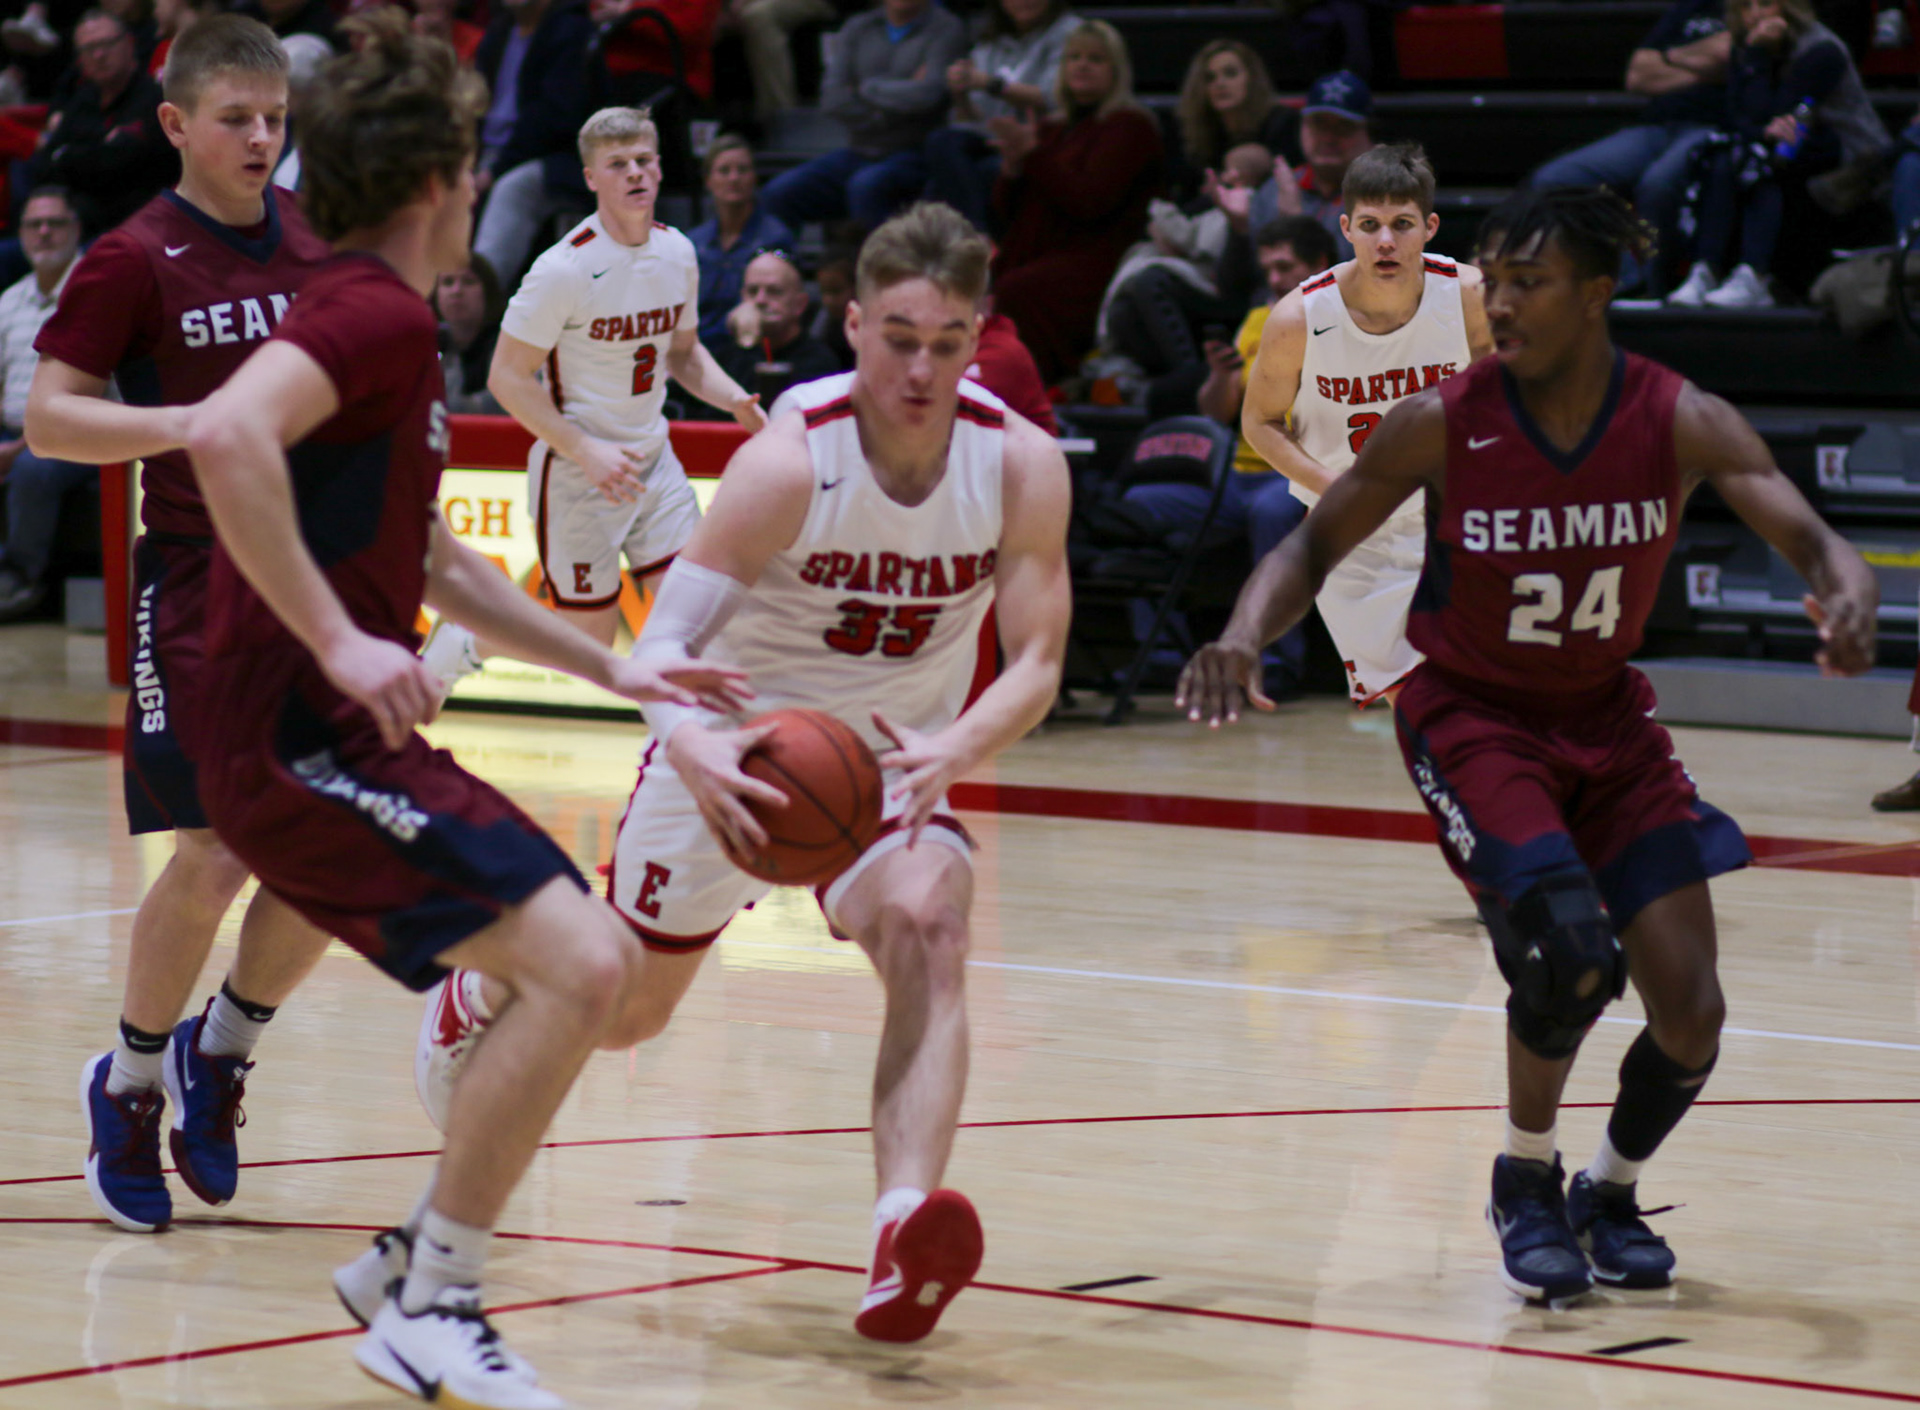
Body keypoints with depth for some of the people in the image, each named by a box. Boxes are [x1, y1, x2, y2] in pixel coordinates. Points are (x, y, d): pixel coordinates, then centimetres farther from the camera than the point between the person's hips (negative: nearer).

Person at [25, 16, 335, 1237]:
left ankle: (222, 1049, 23)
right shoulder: (134, 261, -9)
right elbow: (47, 417, -12)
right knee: (216, 857, -9)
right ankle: (131, 1083, 13)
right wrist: (181, 425, -24)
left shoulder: (319, 248, 7)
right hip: (197, 585, -5)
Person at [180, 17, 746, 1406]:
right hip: (301, 742, -10)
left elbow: (431, 558, 30)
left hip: (348, 736, 10)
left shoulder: (374, 317, 20)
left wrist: (612, 667, 28)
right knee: (574, 965, -20)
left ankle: (416, 1260, 18)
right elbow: (227, 435, -32)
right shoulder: (377, 311, -13)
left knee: (600, 965, 13)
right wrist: (338, 641, -30)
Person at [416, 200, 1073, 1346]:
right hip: (737, 756, -2)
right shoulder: (792, 461, -28)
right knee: (624, 1003, 16)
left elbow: (1037, 662, -19)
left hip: (892, 765, 2)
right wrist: (691, 745, -52)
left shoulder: (1022, 465, -20)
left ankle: (905, 1243, -45)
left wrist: (960, 748, -41)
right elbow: (668, 633, -29)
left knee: (931, 933, -30)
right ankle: (484, 993, 53)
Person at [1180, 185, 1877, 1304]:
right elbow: (1316, 547, -8)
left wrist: (1848, 602, -43)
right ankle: (1526, 1181, 2)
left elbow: (1817, 544, -19)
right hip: (1472, 716, -3)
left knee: (1692, 1018, -4)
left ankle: (1613, 1193, 27)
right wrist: (1246, 637, -28)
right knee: (1571, 948, -26)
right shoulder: (1442, 424, -18)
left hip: (1607, 719, 3)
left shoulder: (1681, 422, -16)